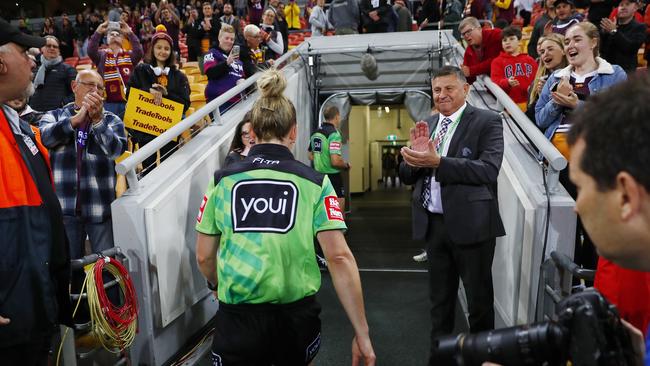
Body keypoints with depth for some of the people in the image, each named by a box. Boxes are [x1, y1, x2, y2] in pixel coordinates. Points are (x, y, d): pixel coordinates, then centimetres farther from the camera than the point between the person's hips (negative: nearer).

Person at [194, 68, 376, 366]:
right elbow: (340, 258, -11)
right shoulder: (314, 182, -4)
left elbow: (204, 256, 6)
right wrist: (362, 332, -5)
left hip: (238, 317, -2)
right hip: (296, 316, 2)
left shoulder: (222, 180, 0)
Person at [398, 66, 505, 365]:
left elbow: (489, 170, -21)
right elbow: (406, 176, 8)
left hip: (470, 224, -5)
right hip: (433, 224, 5)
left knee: (479, 300, 9)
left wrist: (437, 162, -26)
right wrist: (416, 152, -14)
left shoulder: (487, 122, -7)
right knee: (439, 298, 18)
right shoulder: (426, 125, 10)